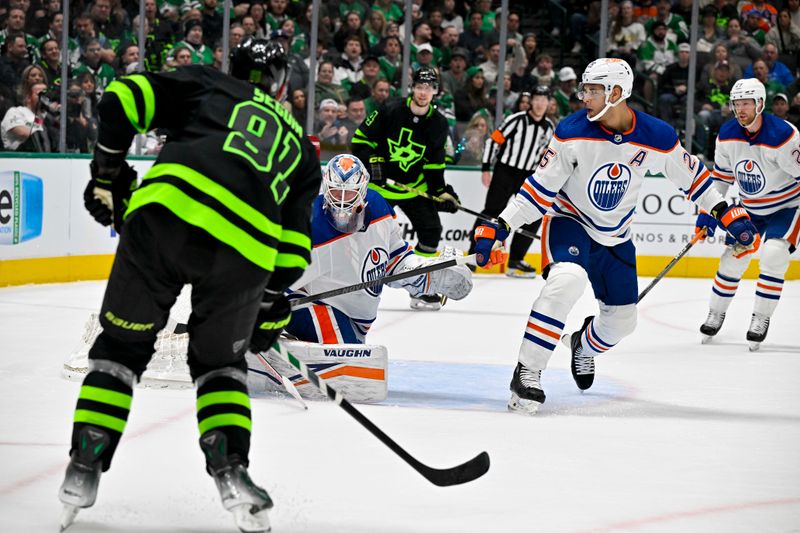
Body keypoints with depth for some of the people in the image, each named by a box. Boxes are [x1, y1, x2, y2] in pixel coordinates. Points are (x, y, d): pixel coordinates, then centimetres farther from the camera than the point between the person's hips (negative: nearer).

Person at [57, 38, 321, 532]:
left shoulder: (205, 84, 27)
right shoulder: (300, 146, 32)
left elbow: (125, 97, 12)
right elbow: (294, 240, 25)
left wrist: (108, 172, 21)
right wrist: (271, 306, 34)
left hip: (165, 211, -1)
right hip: (245, 249, 1)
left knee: (123, 344, 17)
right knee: (220, 361, 25)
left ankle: (84, 470, 10)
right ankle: (231, 469, 6)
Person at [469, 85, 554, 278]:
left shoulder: (549, 127, 7)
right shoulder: (517, 120, -11)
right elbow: (493, 140, -10)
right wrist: (486, 169, -13)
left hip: (527, 176, 6)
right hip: (505, 172, -6)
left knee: (534, 218, 0)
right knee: (492, 213, -10)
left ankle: (515, 261, 9)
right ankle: (473, 254, -5)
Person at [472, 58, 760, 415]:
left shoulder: (658, 138, -17)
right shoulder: (572, 132, -21)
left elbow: (691, 175, 1)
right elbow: (540, 187, -15)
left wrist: (727, 214, 3)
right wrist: (498, 229, -20)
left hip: (615, 236, 4)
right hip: (569, 221, -4)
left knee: (622, 320, 12)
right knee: (567, 279, -34)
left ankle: (584, 344, 50)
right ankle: (527, 373, -29)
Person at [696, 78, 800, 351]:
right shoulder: (727, 134, -9)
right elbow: (721, 175, 6)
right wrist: (708, 211, 4)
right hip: (750, 206, 5)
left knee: (773, 254, -23)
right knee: (733, 257, 2)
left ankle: (760, 319, -9)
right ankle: (715, 314, 22)